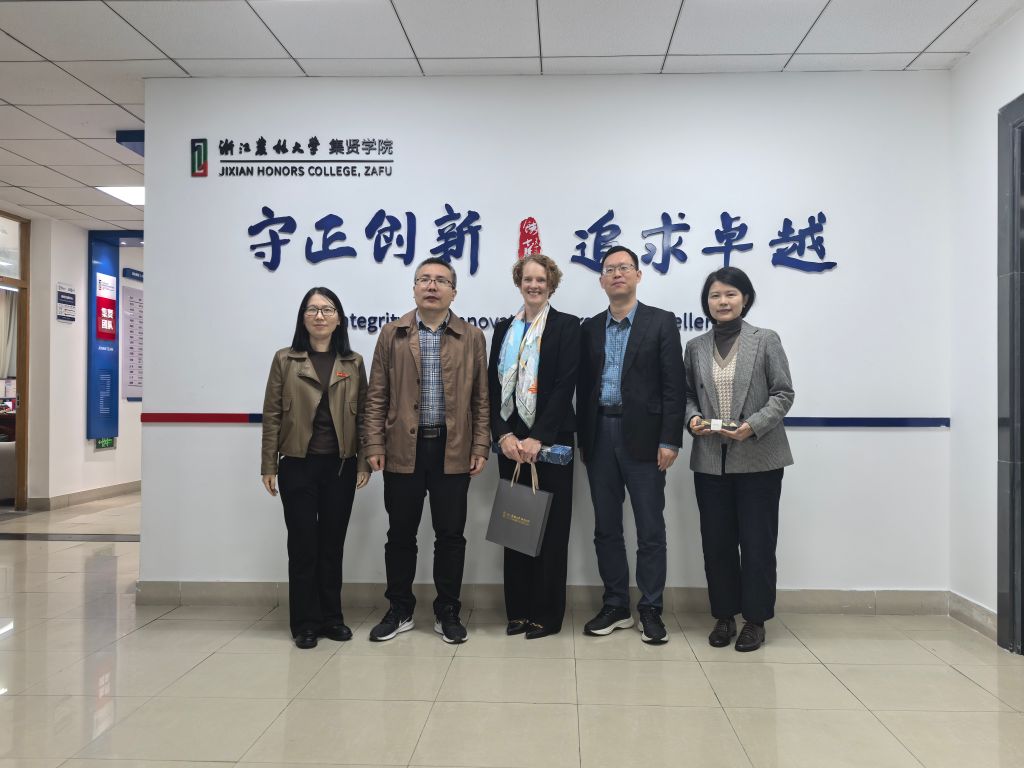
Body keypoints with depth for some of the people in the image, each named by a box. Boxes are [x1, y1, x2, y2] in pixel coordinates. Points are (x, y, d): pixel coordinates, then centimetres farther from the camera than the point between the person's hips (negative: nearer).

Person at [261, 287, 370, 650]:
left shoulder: (354, 363, 7)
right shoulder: (285, 360, 3)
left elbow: (363, 415, 5)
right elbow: (272, 415, 1)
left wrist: (364, 462, -1)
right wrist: (269, 465, -3)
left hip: (340, 466, 2)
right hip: (298, 465, -1)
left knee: (333, 543, 9)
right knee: (303, 544, 3)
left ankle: (331, 617, 22)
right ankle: (305, 622, 15)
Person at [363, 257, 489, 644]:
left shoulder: (472, 337, 6)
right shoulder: (392, 334, 7)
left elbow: (480, 398, 5)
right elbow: (377, 396, 4)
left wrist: (480, 447, -1)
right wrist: (374, 445, -3)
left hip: (453, 451, 0)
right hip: (403, 449, 1)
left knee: (451, 535, 6)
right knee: (400, 534, 9)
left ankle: (447, 612, 20)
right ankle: (399, 610, 24)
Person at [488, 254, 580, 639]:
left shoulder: (566, 326, 0)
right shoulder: (503, 329, 12)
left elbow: (565, 386, -9)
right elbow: (493, 386, 6)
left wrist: (537, 438, -16)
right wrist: (503, 435, -7)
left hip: (549, 442, -4)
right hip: (511, 442, 4)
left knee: (550, 527, 3)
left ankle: (547, 614, 13)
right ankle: (518, 610, 18)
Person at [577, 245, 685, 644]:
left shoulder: (662, 322, 0)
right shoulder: (591, 328, 12)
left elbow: (673, 385, -5)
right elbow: (584, 386, 12)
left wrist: (669, 440, -11)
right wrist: (583, 439, 7)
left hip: (642, 437, -4)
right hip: (600, 436, 4)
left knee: (650, 529, 3)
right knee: (606, 527, 10)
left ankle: (651, 610, 15)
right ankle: (615, 606, 22)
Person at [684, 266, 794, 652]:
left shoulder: (766, 340, -1)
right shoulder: (695, 347, 10)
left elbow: (783, 393, -3)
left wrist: (753, 426, -16)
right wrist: (693, 418, -7)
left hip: (758, 458, -3)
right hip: (710, 459, 3)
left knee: (757, 541, 3)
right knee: (716, 541, 9)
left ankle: (755, 619, 17)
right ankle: (723, 615, 23)